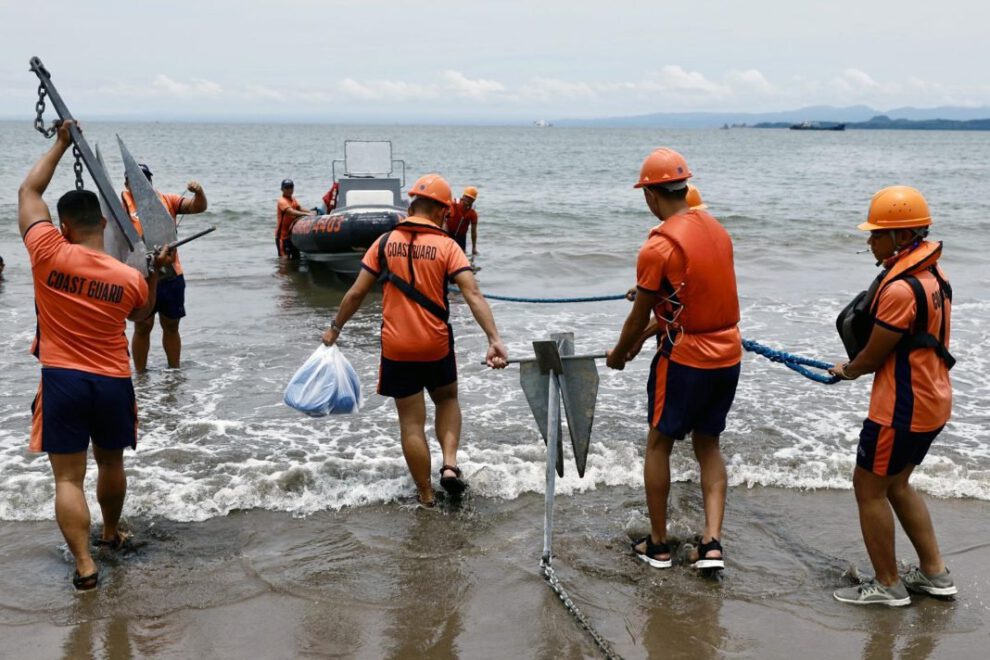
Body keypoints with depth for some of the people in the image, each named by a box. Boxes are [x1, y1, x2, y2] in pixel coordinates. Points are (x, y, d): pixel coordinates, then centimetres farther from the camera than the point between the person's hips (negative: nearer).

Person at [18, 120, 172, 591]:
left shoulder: (49, 255, -12)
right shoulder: (131, 278, -6)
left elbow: (28, 191, 1)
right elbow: (141, 314, 16)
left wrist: (61, 143, 8)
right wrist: (156, 272, 19)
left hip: (62, 380, -2)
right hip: (113, 382, 3)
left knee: (68, 477, 2)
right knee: (111, 464, 23)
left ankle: (84, 564, -5)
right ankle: (112, 533, 44)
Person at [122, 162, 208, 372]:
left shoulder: (167, 200, 7)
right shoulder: (123, 204, -2)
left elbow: (198, 207, 3)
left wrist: (199, 193, -17)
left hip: (171, 275, 3)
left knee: (171, 326, 14)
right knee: (142, 327, 5)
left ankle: (175, 370, 26)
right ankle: (140, 374, 16)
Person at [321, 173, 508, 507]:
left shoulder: (385, 243, -1)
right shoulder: (446, 246, -6)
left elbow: (357, 292, 1)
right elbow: (473, 296, -16)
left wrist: (335, 327, 14)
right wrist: (494, 339, -21)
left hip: (396, 348, 1)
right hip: (436, 345, 0)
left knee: (411, 421, 9)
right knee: (447, 399, 26)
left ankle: (426, 497, 16)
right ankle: (450, 464, 8)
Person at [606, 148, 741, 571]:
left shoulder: (658, 247, -18)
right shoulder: (716, 229, 5)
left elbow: (639, 316, -9)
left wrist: (618, 355, 11)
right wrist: (641, 341, 19)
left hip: (686, 358, -6)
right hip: (728, 355, 7)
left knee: (659, 444, 11)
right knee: (708, 445, 16)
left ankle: (658, 545, 18)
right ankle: (712, 542, 8)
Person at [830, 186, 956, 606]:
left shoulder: (901, 289, -25)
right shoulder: (931, 275, 7)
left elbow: (872, 357, -16)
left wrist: (847, 371, 5)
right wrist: (856, 366, 8)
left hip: (902, 407, -10)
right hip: (931, 401, 10)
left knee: (868, 489, 5)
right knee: (896, 484, 22)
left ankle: (888, 585, 16)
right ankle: (934, 572, 28)